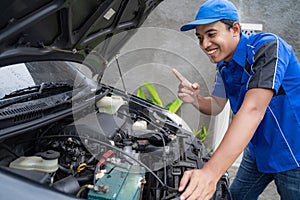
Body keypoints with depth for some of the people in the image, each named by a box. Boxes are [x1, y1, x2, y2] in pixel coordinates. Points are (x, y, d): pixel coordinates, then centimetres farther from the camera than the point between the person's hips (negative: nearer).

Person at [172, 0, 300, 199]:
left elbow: (253, 110, -39)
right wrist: (196, 99, -17)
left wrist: (210, 172, -47)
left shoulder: (268, 47, -27)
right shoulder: (224, 66, -1)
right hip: (259, 150, 7)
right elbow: (216, 106, 9)